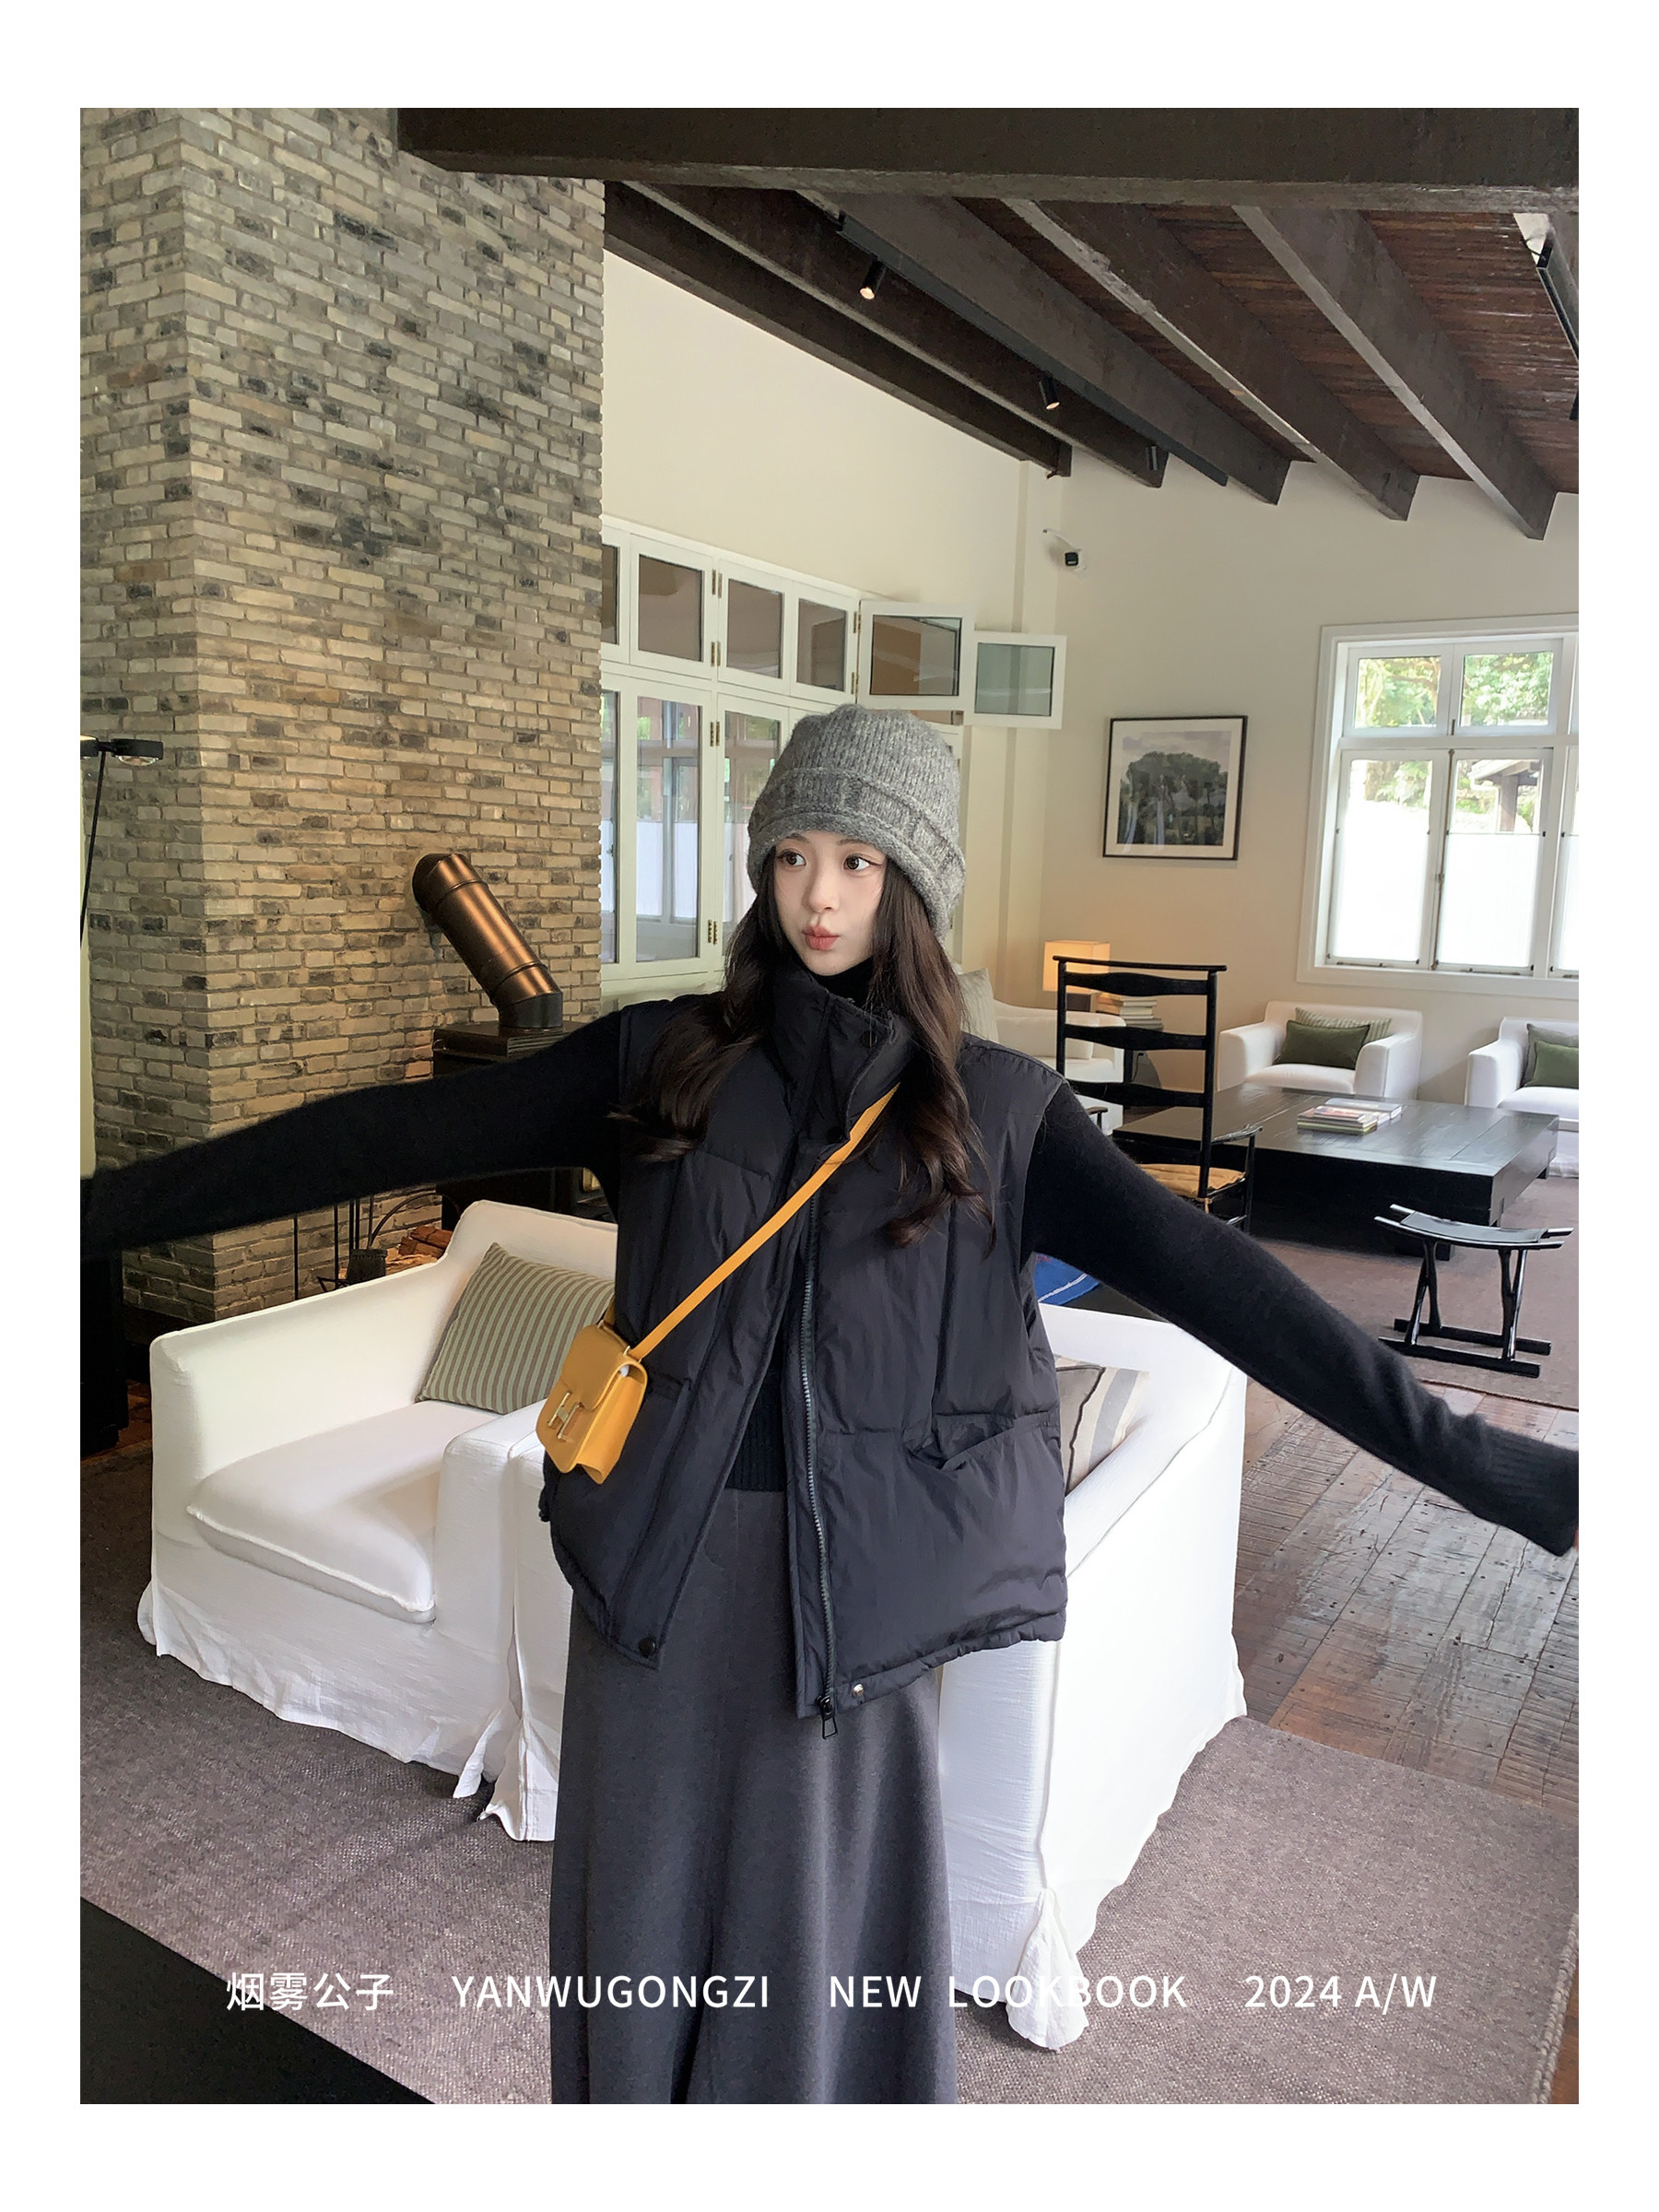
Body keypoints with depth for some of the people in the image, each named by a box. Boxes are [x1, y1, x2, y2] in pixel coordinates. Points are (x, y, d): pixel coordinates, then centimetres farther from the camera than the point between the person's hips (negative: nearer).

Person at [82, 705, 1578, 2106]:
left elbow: (1217, 1284, -9)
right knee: (645, 1919, 16)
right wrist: (108, 1208, -2)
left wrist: (1501, 1474, -14)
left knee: (820, 1926, 13)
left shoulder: (997, 1112, -3)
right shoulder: (663, 1060, 0)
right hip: (661, 1564, 2)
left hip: (852, 1582, -1)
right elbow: (395, 1135, -2)